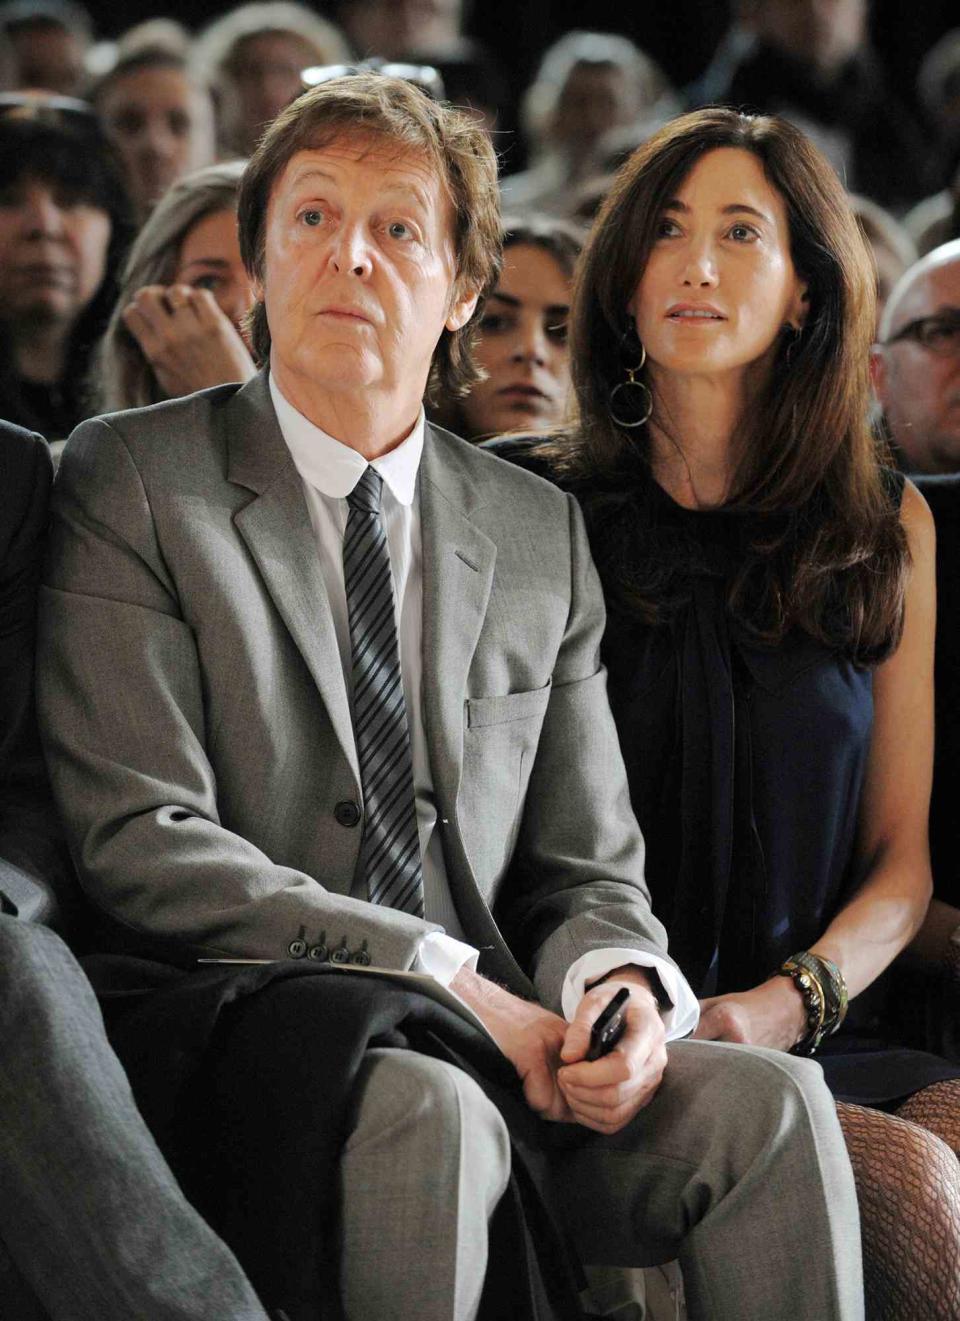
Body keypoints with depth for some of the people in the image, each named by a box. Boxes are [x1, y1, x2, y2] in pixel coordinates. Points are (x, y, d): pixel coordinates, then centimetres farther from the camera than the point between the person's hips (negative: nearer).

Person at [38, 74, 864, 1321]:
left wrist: (623, 985, -10)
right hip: (239, 1031, -4)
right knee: (428, 1104, -36)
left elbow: (587, 869, 17)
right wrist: (442, 977, -17)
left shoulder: (541, 533, 17)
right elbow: (142, 844, -9)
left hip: (505, 1045, 5)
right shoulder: (131, 482, 2)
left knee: (768, 1100, -22)